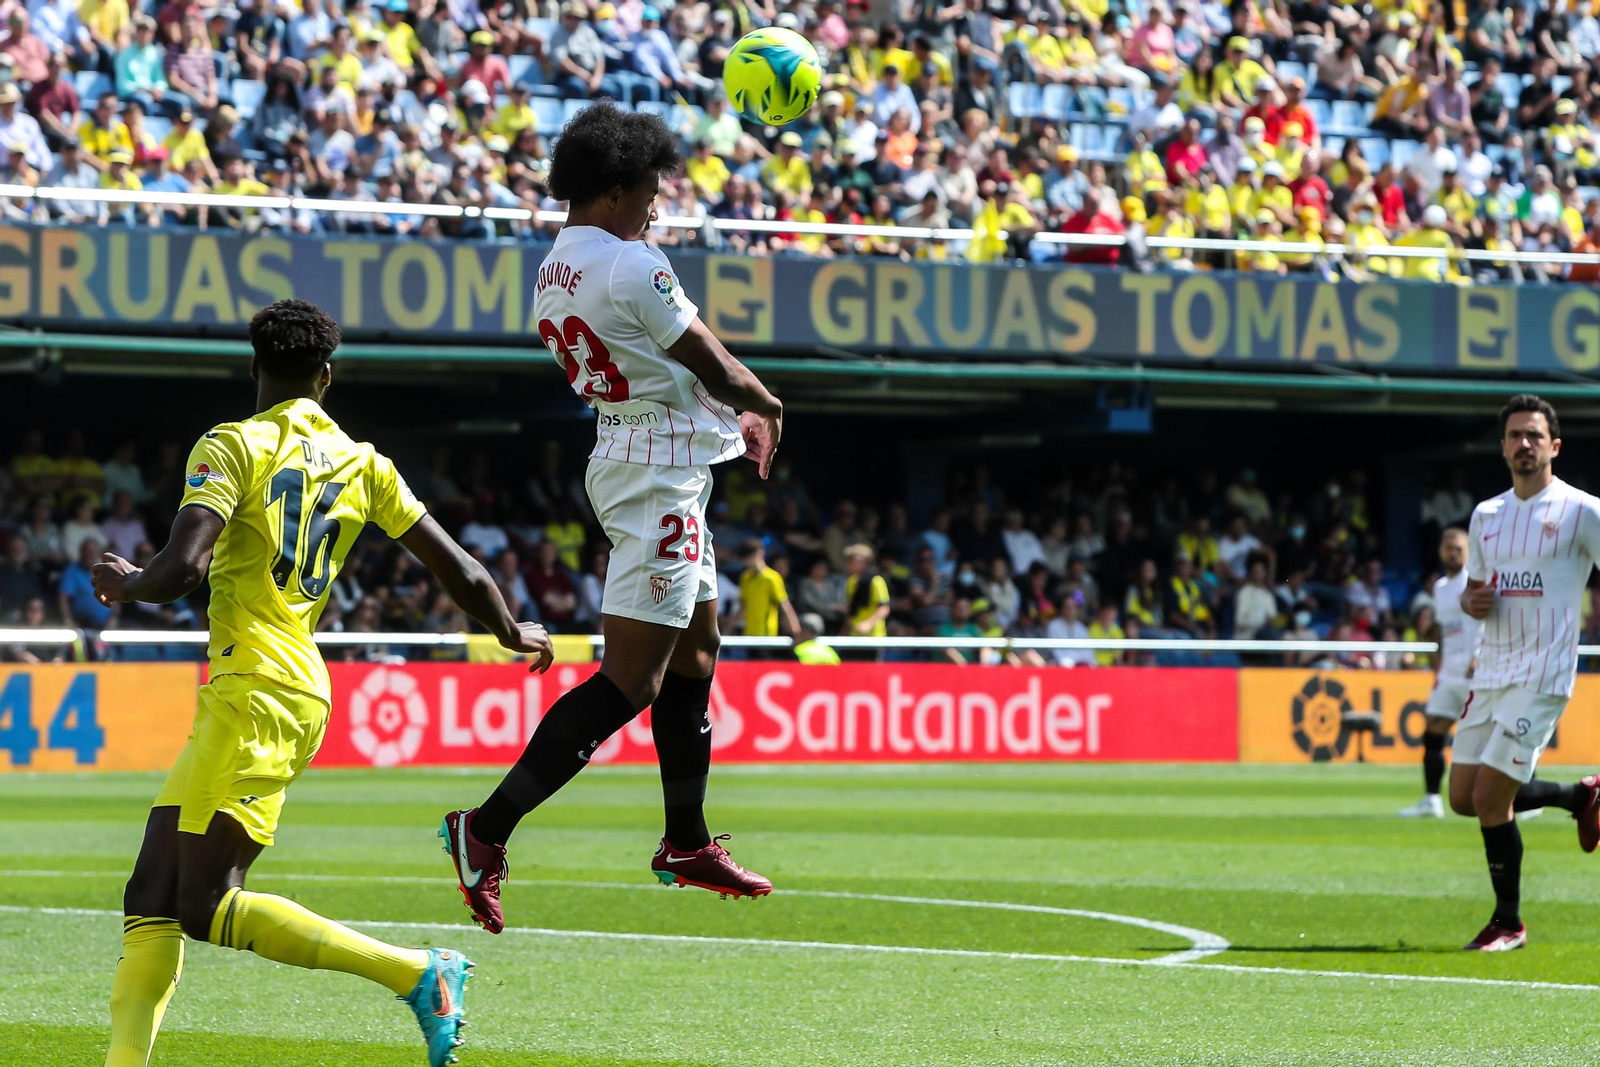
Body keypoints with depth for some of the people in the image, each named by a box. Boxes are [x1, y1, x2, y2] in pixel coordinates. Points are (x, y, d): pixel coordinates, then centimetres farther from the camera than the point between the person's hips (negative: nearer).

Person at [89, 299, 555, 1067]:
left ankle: (418, 974, -13)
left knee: (205, 907, -10)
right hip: (301, 691, 8)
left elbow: (182, 570, -19)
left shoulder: (232, 445, -7)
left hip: (255, 690, -8)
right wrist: (515, 636, 31)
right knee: (152, 897, 8)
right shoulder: (361, 464, 12)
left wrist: (125, 585, 3)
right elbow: (460, 572, 13)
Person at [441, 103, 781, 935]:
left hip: (625, 459, 10)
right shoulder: (632, 267, -19)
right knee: (630, 681, -11)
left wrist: (727, 414, 23)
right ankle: (488, 828, -15)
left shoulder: (551, 274, 10)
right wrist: (764, 403, 10)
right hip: (661, 472, -10)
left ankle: (687, 843, 29)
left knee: (695, 655, 20)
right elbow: (715, 367, -10)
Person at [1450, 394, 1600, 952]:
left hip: (1541, 679, -7)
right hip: (1490, 673, 7)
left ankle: (1509, 922, 6)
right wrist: (1472, 601, -2)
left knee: (1490, 800, -12)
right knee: (1463, 798, 7)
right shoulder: (1485, 515, 13)